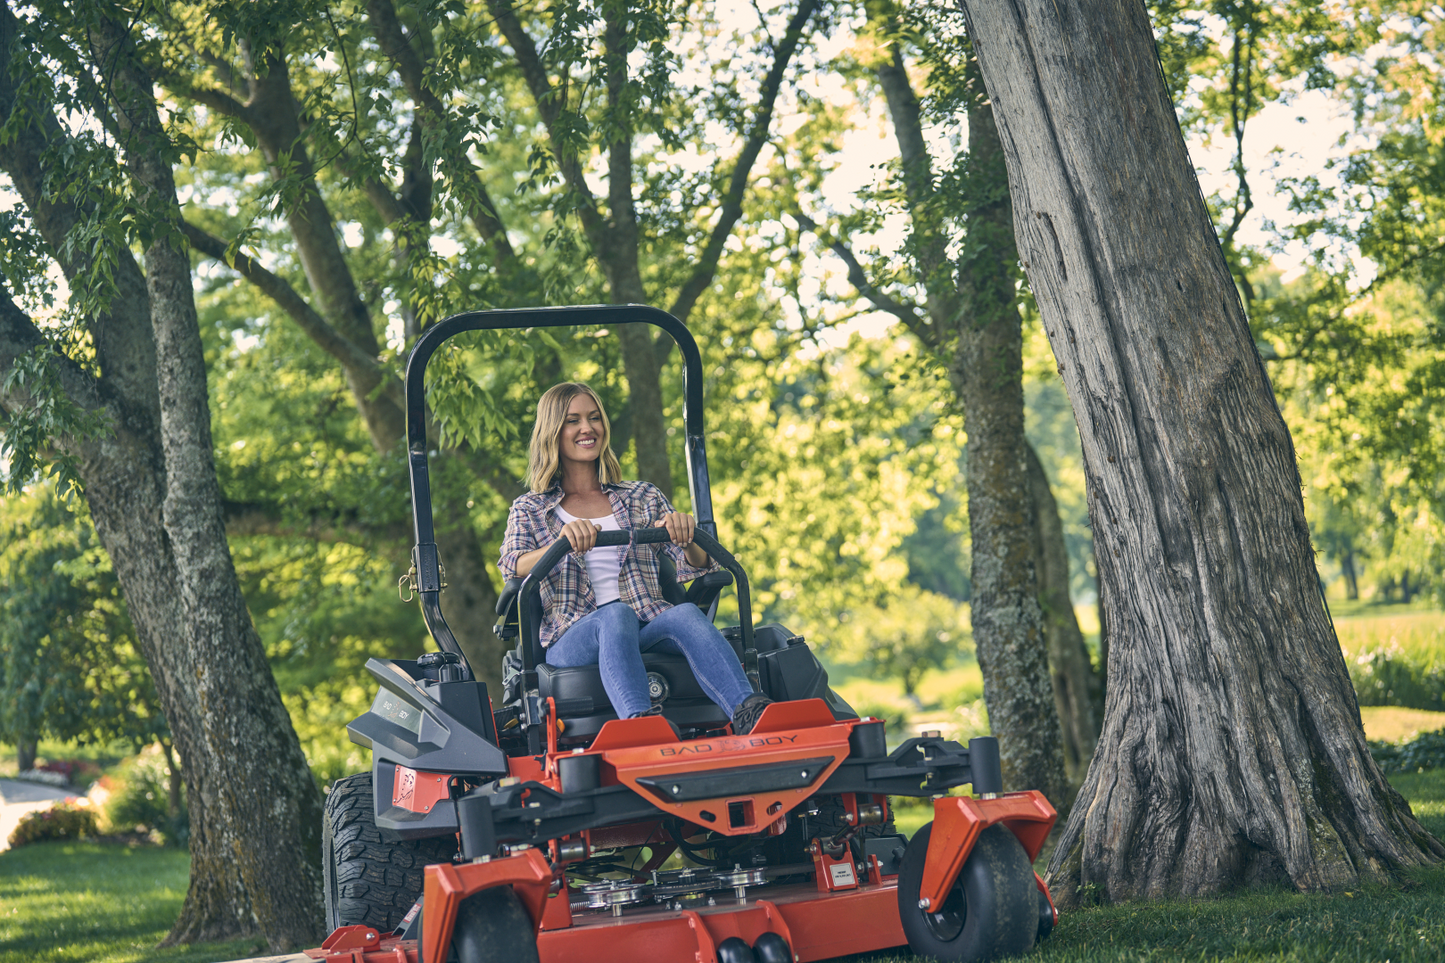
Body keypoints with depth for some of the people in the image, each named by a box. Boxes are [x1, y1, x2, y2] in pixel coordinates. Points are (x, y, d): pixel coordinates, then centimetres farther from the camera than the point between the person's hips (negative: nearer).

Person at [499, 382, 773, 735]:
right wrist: (563, 543, -24)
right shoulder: (529, 510, 18)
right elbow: (514, 571, -3)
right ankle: (639, 720, -65)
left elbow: (696, 567, 12)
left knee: (686, 614, -32)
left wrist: (683, 533, -13)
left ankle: (748, 713, -57)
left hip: (648, 631, 2)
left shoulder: (642, 497, 23)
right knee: (616, 615, -36)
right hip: (571, 641, -2)